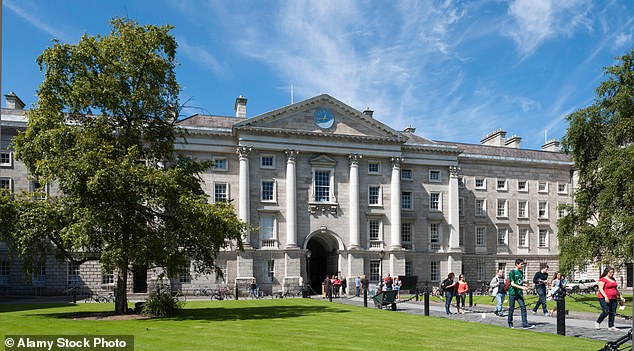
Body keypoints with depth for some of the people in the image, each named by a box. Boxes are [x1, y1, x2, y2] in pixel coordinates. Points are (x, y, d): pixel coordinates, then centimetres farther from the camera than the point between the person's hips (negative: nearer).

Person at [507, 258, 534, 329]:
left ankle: (525, 324, -9)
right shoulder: (512, 272, -8)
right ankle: (510, 324, 14)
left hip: (519, 293, 6)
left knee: (523, 307, -6)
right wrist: (521, 287, -24)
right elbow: (512, 284, -16)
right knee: (511, 308, 2)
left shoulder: (521, 272, 13)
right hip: (513, 293, -6)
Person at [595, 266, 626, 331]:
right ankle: (597, 322, 3)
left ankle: (611, 326, 7)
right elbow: (600, 289, -17)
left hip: (613, 299, 8)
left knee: (613, 313, 2)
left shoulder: (613, 280, 17)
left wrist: (621, 297, 18)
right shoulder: (602, 279, -8)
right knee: (606, 312, -15)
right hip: (604, 299, -8)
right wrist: (605, 297, -28)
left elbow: (616, 289, 25)